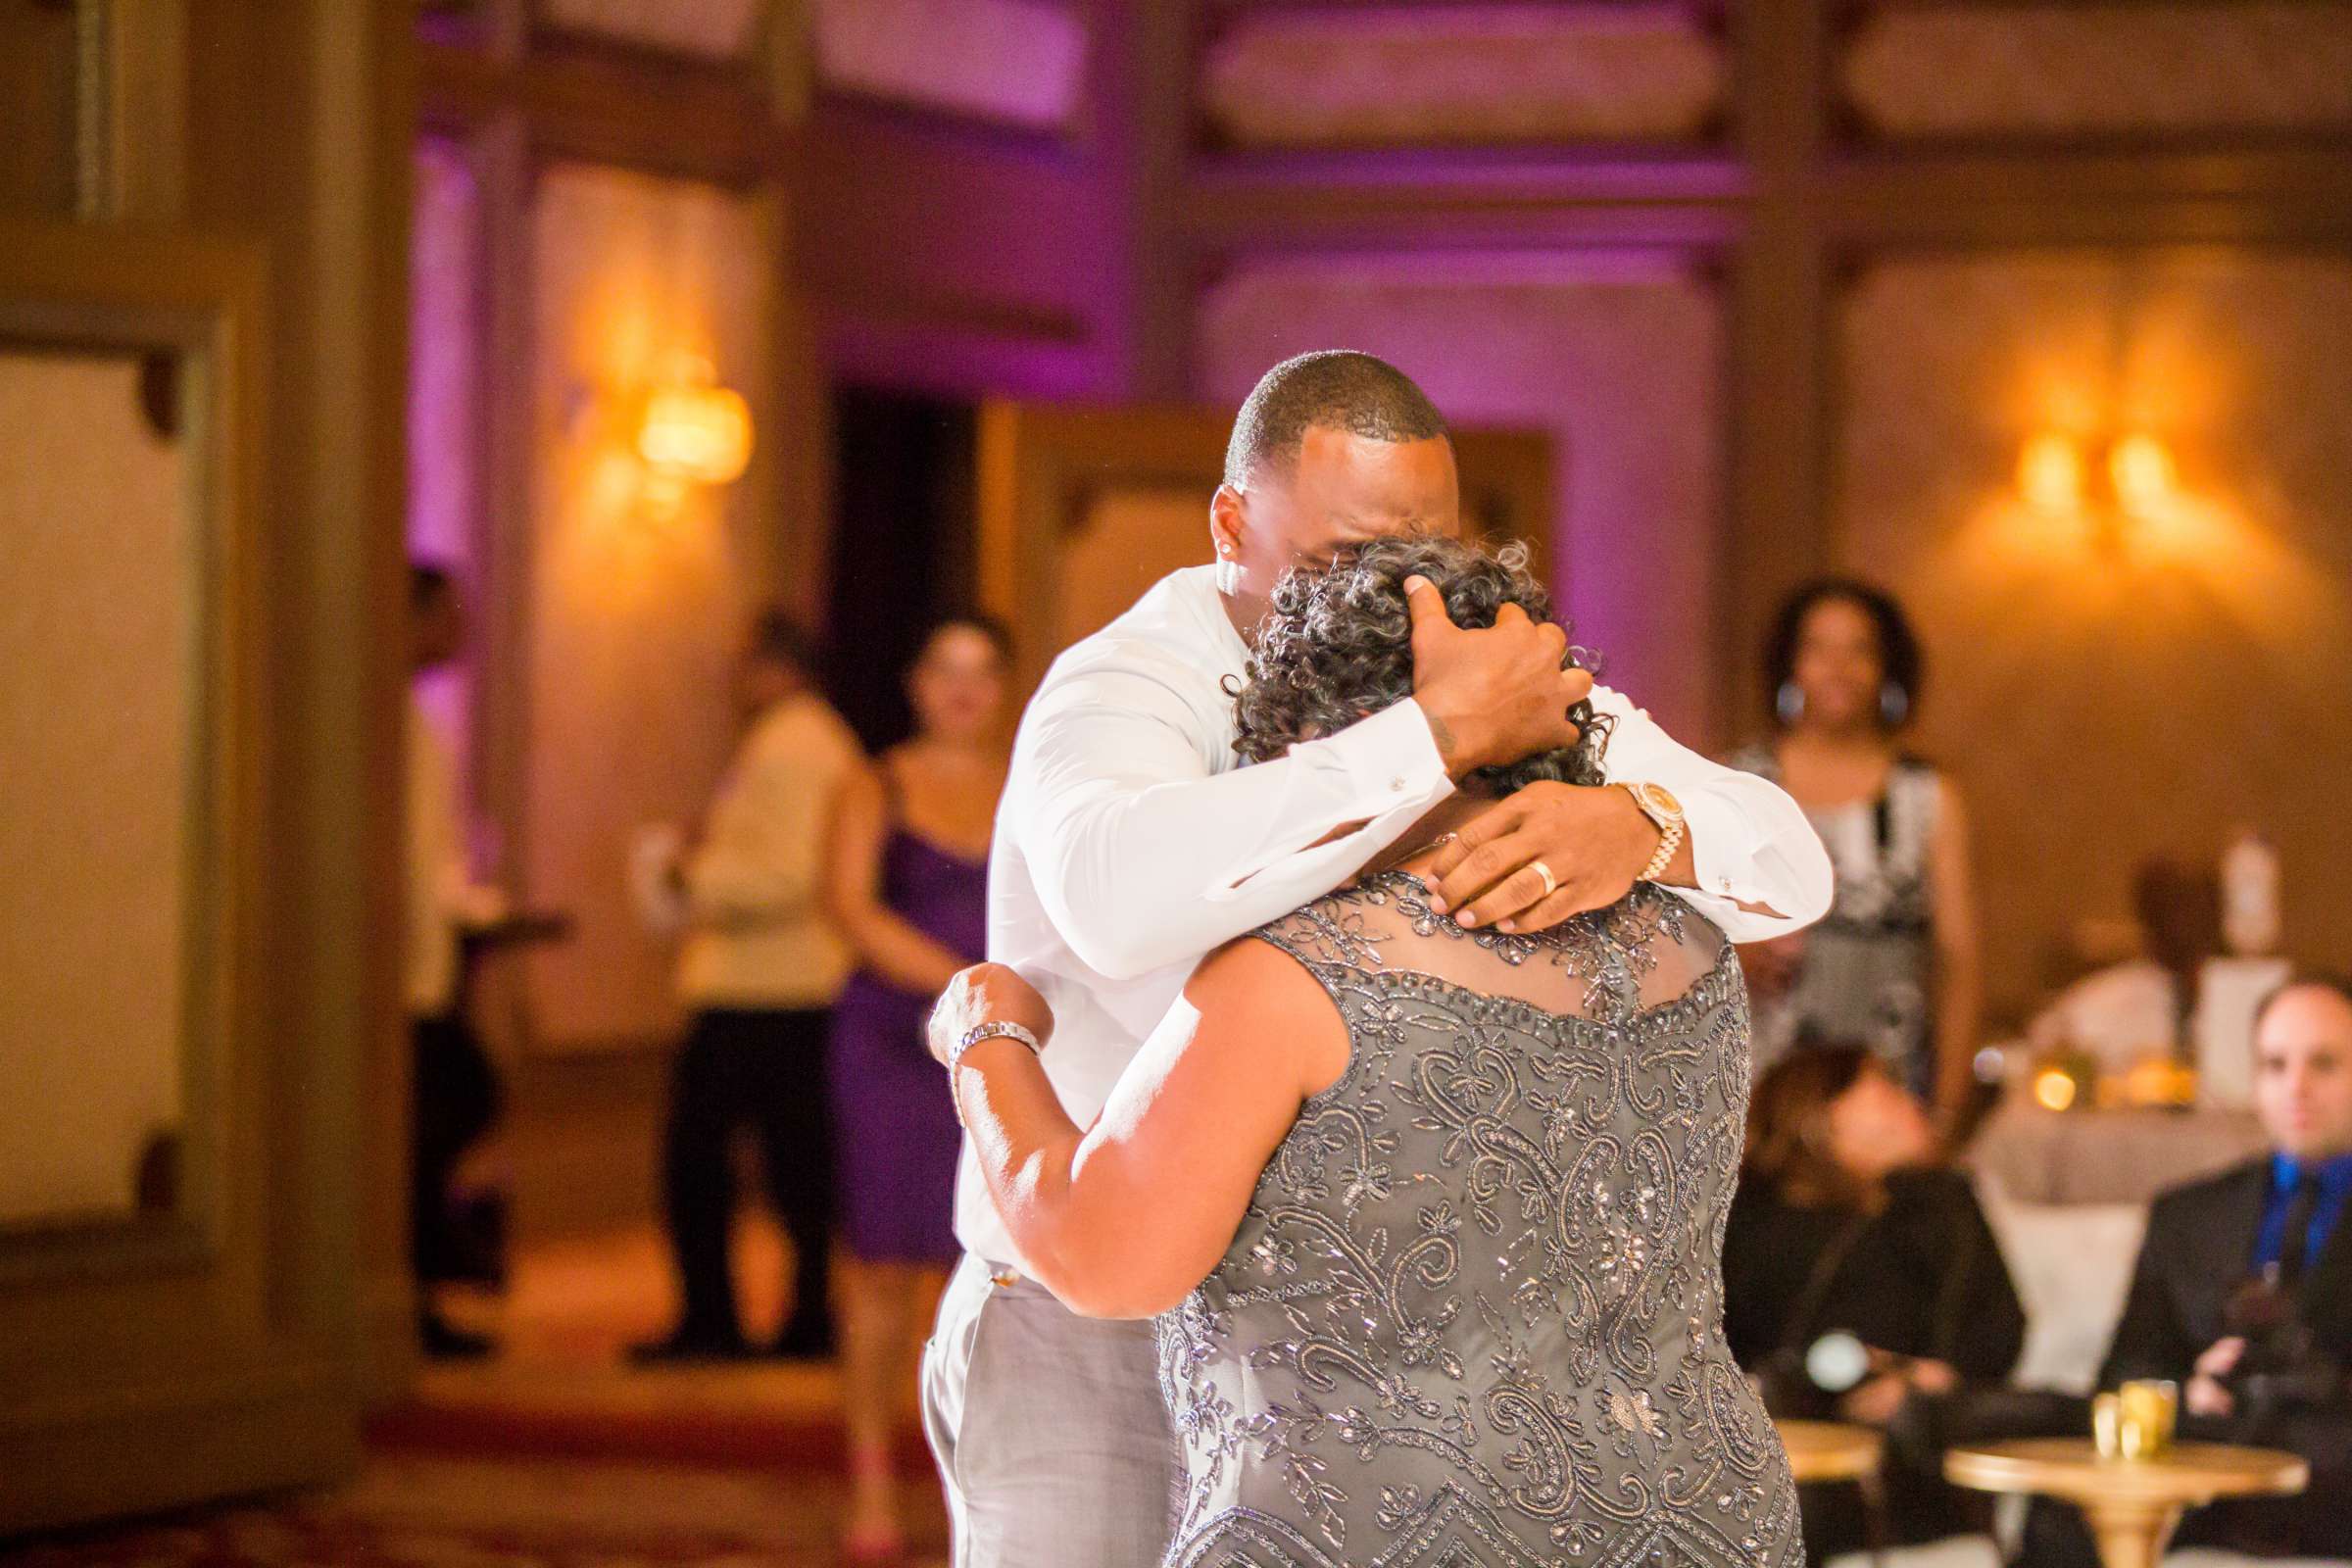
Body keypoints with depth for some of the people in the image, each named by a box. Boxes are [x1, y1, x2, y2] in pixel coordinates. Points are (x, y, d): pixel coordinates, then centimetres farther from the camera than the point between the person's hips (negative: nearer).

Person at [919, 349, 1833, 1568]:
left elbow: (1784, 867, -11)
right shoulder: (1121, 695, -18)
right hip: (1098, 1363, -5)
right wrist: (1439, 735, -40)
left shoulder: (1483, 679, 0)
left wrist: (1631, 827, -35)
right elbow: (1127, 900, -44)